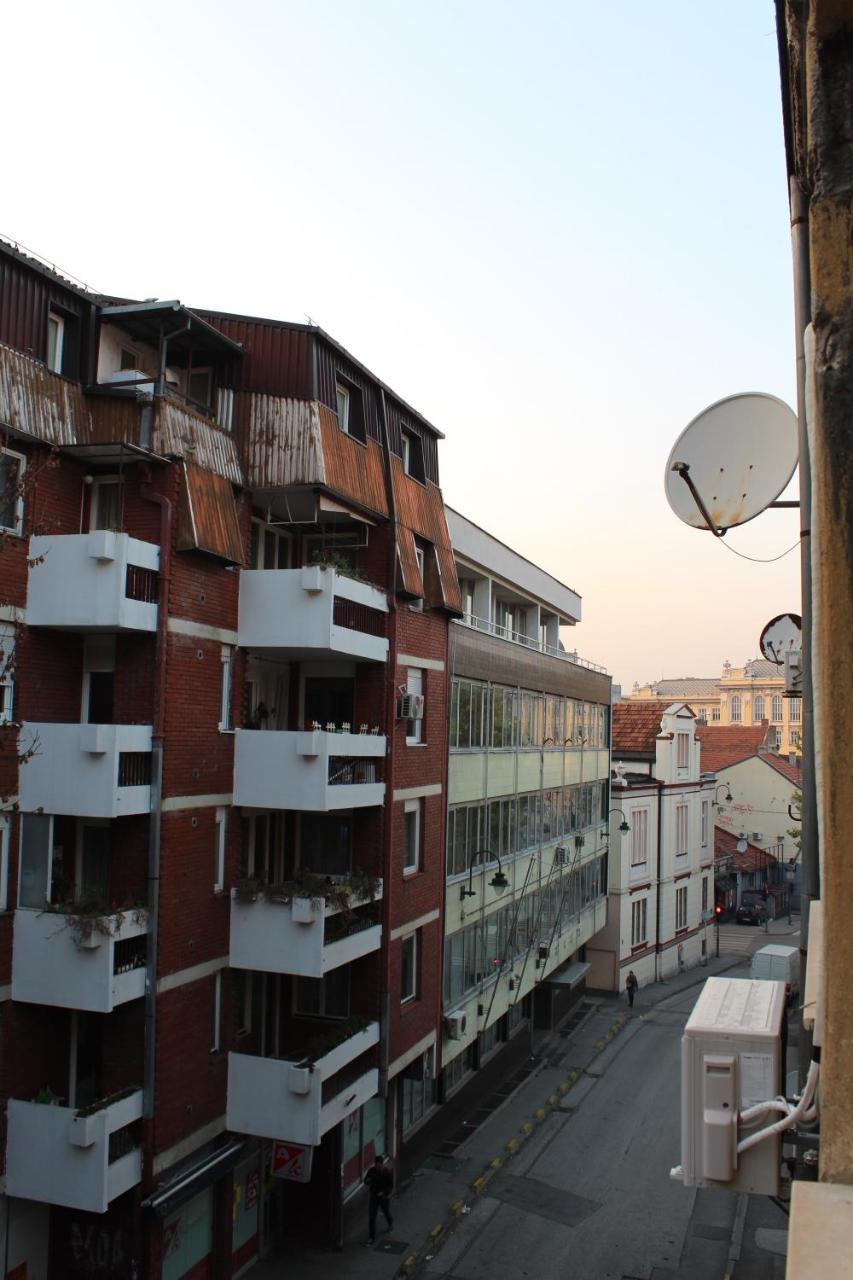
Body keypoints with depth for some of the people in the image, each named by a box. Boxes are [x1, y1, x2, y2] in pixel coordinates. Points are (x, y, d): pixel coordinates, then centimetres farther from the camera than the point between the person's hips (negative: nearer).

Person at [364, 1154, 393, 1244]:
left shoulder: (388, 1172, -21)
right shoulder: (372, 1170, -13)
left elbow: (391, 1186, -15)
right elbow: (366, 1181, -3)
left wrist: (383, 1192, -31)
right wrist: (367, 1181, -27)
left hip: (384, 1197, -1)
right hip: (373, 1197, 2)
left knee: (387, 1212, 22)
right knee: (371, 1217, -3)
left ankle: (390, 1223, 55)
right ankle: (371, 1237, 10)